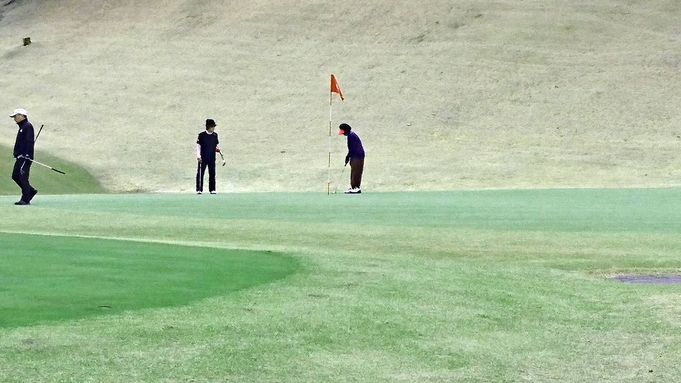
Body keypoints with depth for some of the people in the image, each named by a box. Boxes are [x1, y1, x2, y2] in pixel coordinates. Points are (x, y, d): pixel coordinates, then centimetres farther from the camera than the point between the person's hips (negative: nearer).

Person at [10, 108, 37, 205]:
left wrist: (27, 155, -25)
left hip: (25, 157, -10)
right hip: (20, 157, 10)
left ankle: (25, 199, -7)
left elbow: (29, 142, -19)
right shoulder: (22, 127, 20)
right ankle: (31, 191, 21)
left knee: (23, 177, -10)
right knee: (15, 176, 12)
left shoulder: (27, 126, -11)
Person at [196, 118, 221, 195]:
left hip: (212, 158, 4)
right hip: (203, 158, -4)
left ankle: (212, 189, 15)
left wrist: (217, 149, -4)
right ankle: (199, 190, -3)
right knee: (200, 174, -6)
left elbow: (217, 144, 19)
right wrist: (198, 155, -10)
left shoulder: (215, 135, 9)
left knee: (212, 174, 7)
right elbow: (198, 145, -3)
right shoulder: (201, 135, -4)